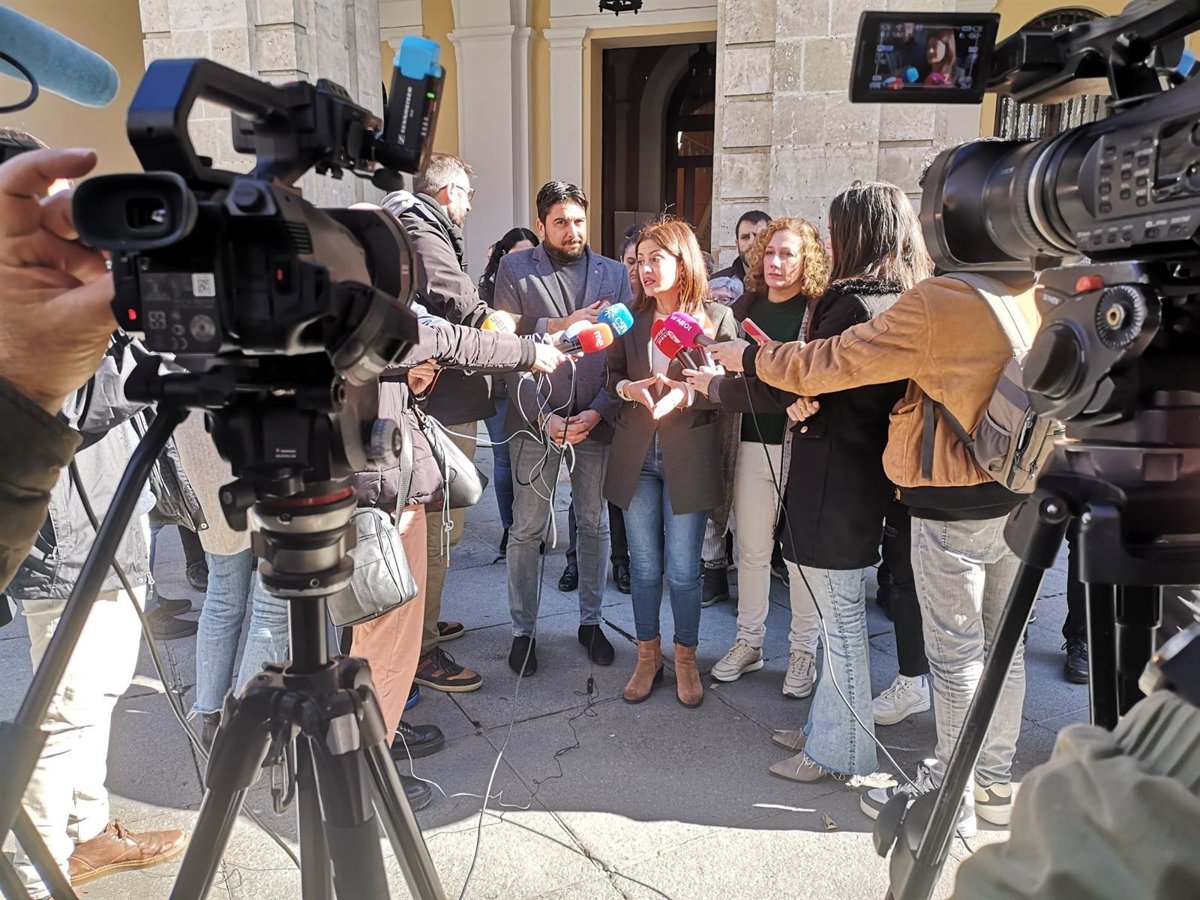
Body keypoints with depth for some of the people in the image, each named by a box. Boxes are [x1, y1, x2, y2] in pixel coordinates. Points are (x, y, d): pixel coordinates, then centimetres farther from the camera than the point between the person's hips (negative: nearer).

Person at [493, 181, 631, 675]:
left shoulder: (613, 273, 7)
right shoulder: (515, 269, 1)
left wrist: (598, 411, -8)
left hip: (597, 420, 3)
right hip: (536, 419, -2)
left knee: (594, 525, 13)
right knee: (527, 532, 5)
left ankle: (591, 620, 29)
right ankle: (523, 630, 21)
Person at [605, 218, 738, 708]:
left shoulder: (717, 317, -5)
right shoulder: (631, 318, 5)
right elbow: (612, 373, 9)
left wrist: (686, 394, -23)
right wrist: (630, 388, -13)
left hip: (689, 459, -3)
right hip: (637, 455, 3)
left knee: (683, 570, 5)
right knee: (644, 566, 12)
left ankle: (686, 658, 26)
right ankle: (648, 655, 29)